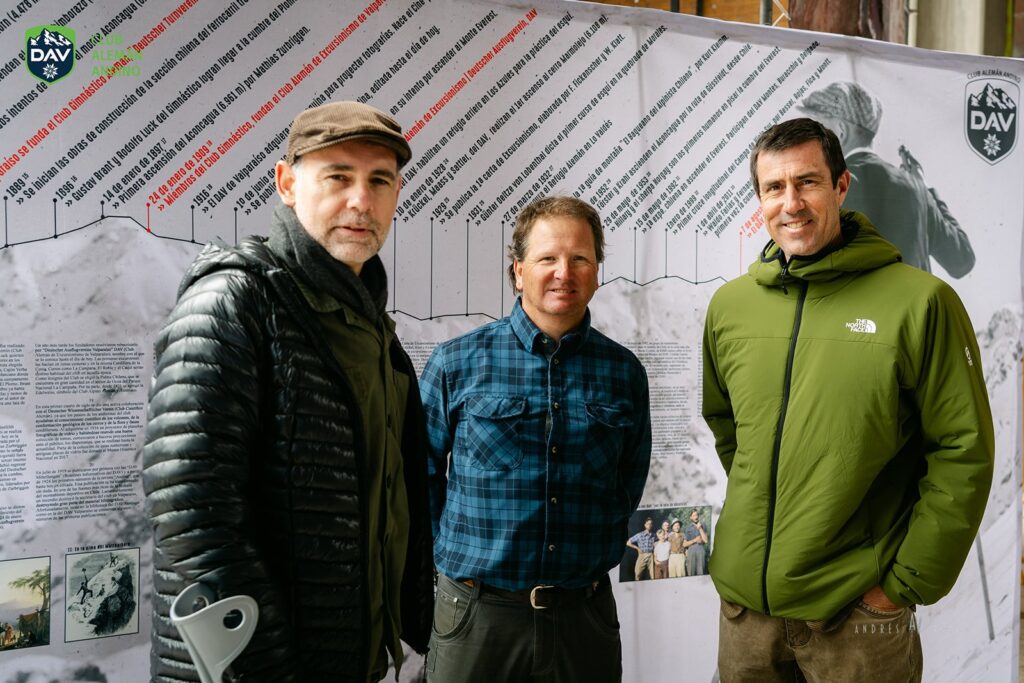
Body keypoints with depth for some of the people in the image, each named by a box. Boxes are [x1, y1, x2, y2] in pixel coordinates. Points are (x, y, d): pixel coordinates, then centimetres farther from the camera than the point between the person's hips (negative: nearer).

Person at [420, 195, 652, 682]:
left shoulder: (624, 372, 2)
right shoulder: (456, 363, -5)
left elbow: (629, 483, 12)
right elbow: (420, 475, 2)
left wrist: (590, 553, 5)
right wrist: (460, 555, 0)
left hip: (585, 613, 2)